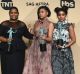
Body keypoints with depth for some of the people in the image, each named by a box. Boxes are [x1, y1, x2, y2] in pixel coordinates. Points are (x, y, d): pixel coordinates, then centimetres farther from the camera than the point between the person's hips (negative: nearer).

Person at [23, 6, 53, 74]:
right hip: (35, 46, 4)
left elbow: (50, 38, -12)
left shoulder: (50, 24, -4)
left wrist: (44, 38, -29)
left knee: (44, 66, -3)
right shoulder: (36, 23, 9)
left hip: (45, 47, -4)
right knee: (33, 65, 3)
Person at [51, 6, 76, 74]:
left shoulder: (69, 26, -2)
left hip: (66, 52, -2)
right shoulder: (54, 26, 6)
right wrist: (55, 44, -8)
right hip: (55, 52, 2)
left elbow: (73, 40, -5)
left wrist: (64, 46, -14)